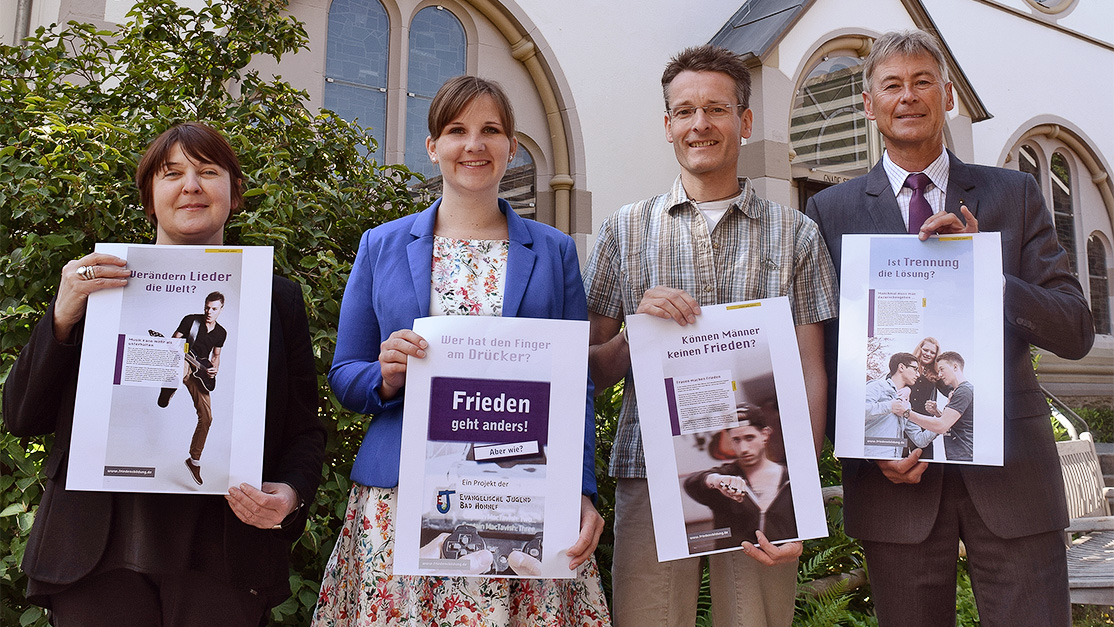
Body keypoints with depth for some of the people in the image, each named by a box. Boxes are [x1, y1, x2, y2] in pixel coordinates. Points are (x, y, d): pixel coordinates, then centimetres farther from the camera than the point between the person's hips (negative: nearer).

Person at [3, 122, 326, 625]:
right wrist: (62, 318, -9)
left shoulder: (276, 298, 8)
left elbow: (304, 430, 7)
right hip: (100, 551, 1)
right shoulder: (97, 284, 9)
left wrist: (290, 493, -13)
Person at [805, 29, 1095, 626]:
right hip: (897, 473, -1)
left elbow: (1076, 332, 2)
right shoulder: (831, 210, 5)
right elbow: (824, 350, 3)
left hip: (1010, 472, 1)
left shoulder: (1015, 195, 7)